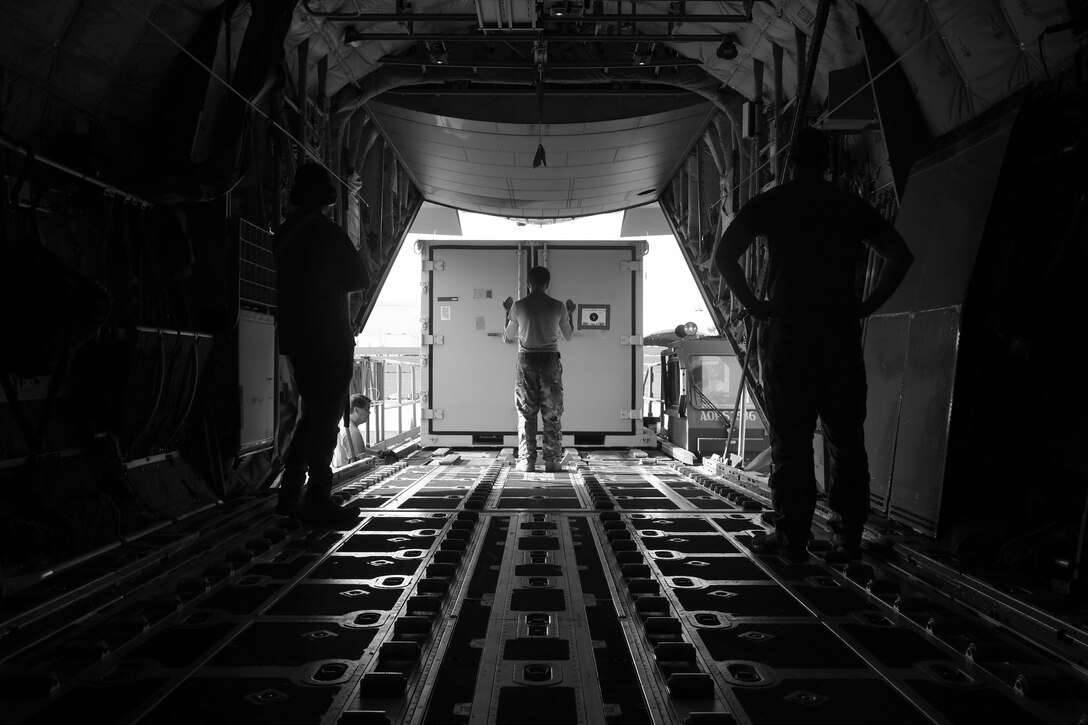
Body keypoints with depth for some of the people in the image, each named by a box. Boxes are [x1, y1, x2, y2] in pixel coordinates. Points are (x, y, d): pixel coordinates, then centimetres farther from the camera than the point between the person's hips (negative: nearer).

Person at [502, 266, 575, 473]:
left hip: (526, 361, 0)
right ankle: (552, 461, 4)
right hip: (550, 360, 0)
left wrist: (508, 312, 23)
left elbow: (508, 337, 10)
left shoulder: (518, 306, -2)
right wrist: (570, 313, 30)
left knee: (526, 413, 5)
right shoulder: (558, 307, 0)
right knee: (552, 415, 5)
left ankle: (526, 461, 2)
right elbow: (568, 335, 14)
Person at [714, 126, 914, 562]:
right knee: (846, 437, 8)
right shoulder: (852, 206, 12)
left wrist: (754, 306, -2)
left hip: (786, 330, -2)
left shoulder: (770, 203, 4)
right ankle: (848, 535, 12)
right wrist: (867, 306, 9)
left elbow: (724, 256, -6)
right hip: (842, 330, 2)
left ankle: (791, 539, 2)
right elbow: (901, 256, 9)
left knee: (791, 440, 0)